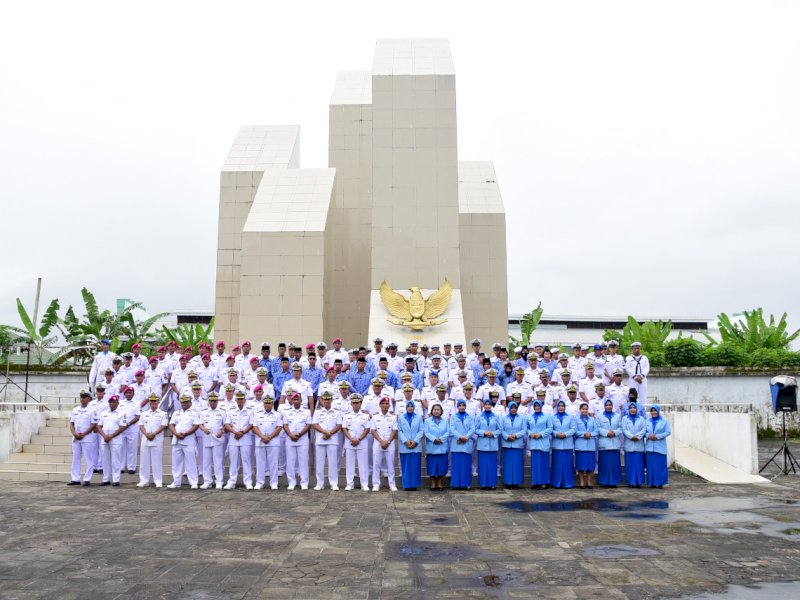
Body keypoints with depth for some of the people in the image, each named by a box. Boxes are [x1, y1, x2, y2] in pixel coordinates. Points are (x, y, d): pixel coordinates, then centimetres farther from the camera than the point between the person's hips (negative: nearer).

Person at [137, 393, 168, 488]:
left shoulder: (163, 414, 5)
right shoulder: (144, 413, 15)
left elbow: (163, 426, -4)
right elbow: (141, 426, 8)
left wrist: (153, 434, -14)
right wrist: (147, 434, -9)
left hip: (157, 440, -3)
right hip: (145, 440, 3)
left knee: (157, 461, -2)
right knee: (145, 461, 5)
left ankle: (158, 481, 2)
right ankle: (144, 480, 12)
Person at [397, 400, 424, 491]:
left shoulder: (419, 417, 6)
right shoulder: (400, 417, 7)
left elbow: (421, 430, 2)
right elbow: (399, 431, 2)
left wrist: (415, 441, -9)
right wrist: (405, 441, -10)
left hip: (416, 446, 0)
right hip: (404, 446, 0)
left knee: (415, 466, 0)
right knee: (406, 466, 0)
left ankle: (414, 484, 6)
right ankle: (407, 485, 5)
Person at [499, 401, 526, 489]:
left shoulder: (522, 418, 7)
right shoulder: (503, 418, 9)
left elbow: (524, 430, -1)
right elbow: (501, 430, 2)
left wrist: (516, 435, -15)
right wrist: (507, 436, -15)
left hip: (518, 445, 0)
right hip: (507, 444, 0)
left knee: (517, 464, -1)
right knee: (508, 464, 1)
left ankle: (516, 482, 4)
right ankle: (508, 482, 6)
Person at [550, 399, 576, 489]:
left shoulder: (570, 417, 11)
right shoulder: (553, 418, 10)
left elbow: (573, 429, 3)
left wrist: (565, 434, -13)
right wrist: (556, 434, -16)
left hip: (568, 444, 0)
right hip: (557, 444, 0)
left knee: (567, 464, 0)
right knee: (557, 464, -1)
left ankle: (568, 482, 6)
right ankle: (556, 482, 6)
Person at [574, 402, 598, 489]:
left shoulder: (592, 419, 12)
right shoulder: (576, 420, 5)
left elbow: (596, 431, 5)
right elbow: (575, 431, -4)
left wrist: (590, 434, -13)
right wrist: (584, 434, -16)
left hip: (590, 445, 2)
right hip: (580, 445, -2)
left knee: (590, 463, 2)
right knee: (581, 464, -2)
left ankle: (589, 481, 11)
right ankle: (581, 481, 5)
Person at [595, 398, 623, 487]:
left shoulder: (617, 416, 13)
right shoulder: (599, 416, 7)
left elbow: (621, 428, 6)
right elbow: (598, 428, -2)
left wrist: (615, 432, -12)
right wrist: (606, 433, -15)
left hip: (615, 443, 2)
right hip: (604, 443, -2)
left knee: (615, 463, 0)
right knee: (604, 463, -3)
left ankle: (613, 481, 9)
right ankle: (604, 481, 4)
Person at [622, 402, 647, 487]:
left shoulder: (641, 418, 13)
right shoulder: (625, 418, 11)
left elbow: (644, 429, 1)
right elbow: (624, 430, 0)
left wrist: (637, 436, -13)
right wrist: (631, 436, -14)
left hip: (639, 445, 1)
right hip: (629, 444, -1)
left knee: (639, 463, -2)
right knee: (630, 463, -2)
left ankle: (638, 482, 4)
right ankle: (631, 482, 2)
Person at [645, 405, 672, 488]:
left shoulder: (664, 421, 3)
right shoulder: (647, 421, 13)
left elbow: (668, 432, -3)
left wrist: (657, 436, -13)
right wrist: (648, 435, -11)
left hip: (660, 447, -3)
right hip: (649, 446, 3)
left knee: (660, 465, -4)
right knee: (650, 465, 2)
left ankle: (660, 483, 3)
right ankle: (651, 483, 8)